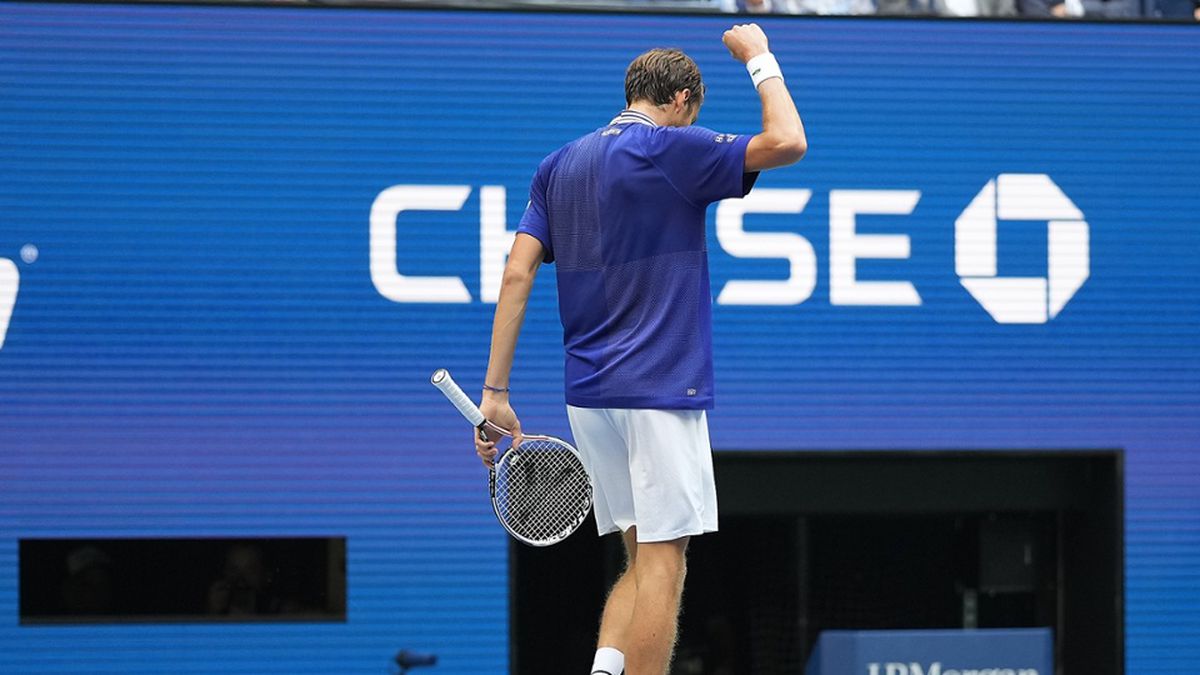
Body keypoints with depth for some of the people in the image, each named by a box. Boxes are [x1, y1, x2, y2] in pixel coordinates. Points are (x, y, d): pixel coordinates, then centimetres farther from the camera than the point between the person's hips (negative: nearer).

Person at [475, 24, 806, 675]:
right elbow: (787, 141, -12)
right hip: (660, 388, -7)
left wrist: (495, 390, 5)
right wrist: (759, 58, 4)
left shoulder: (558, 165, 13)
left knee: (642, 559, 14)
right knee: (662, 558, -4)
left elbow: (517, 272, 6)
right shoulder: (670, 150, -7)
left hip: (589, 396, 7)